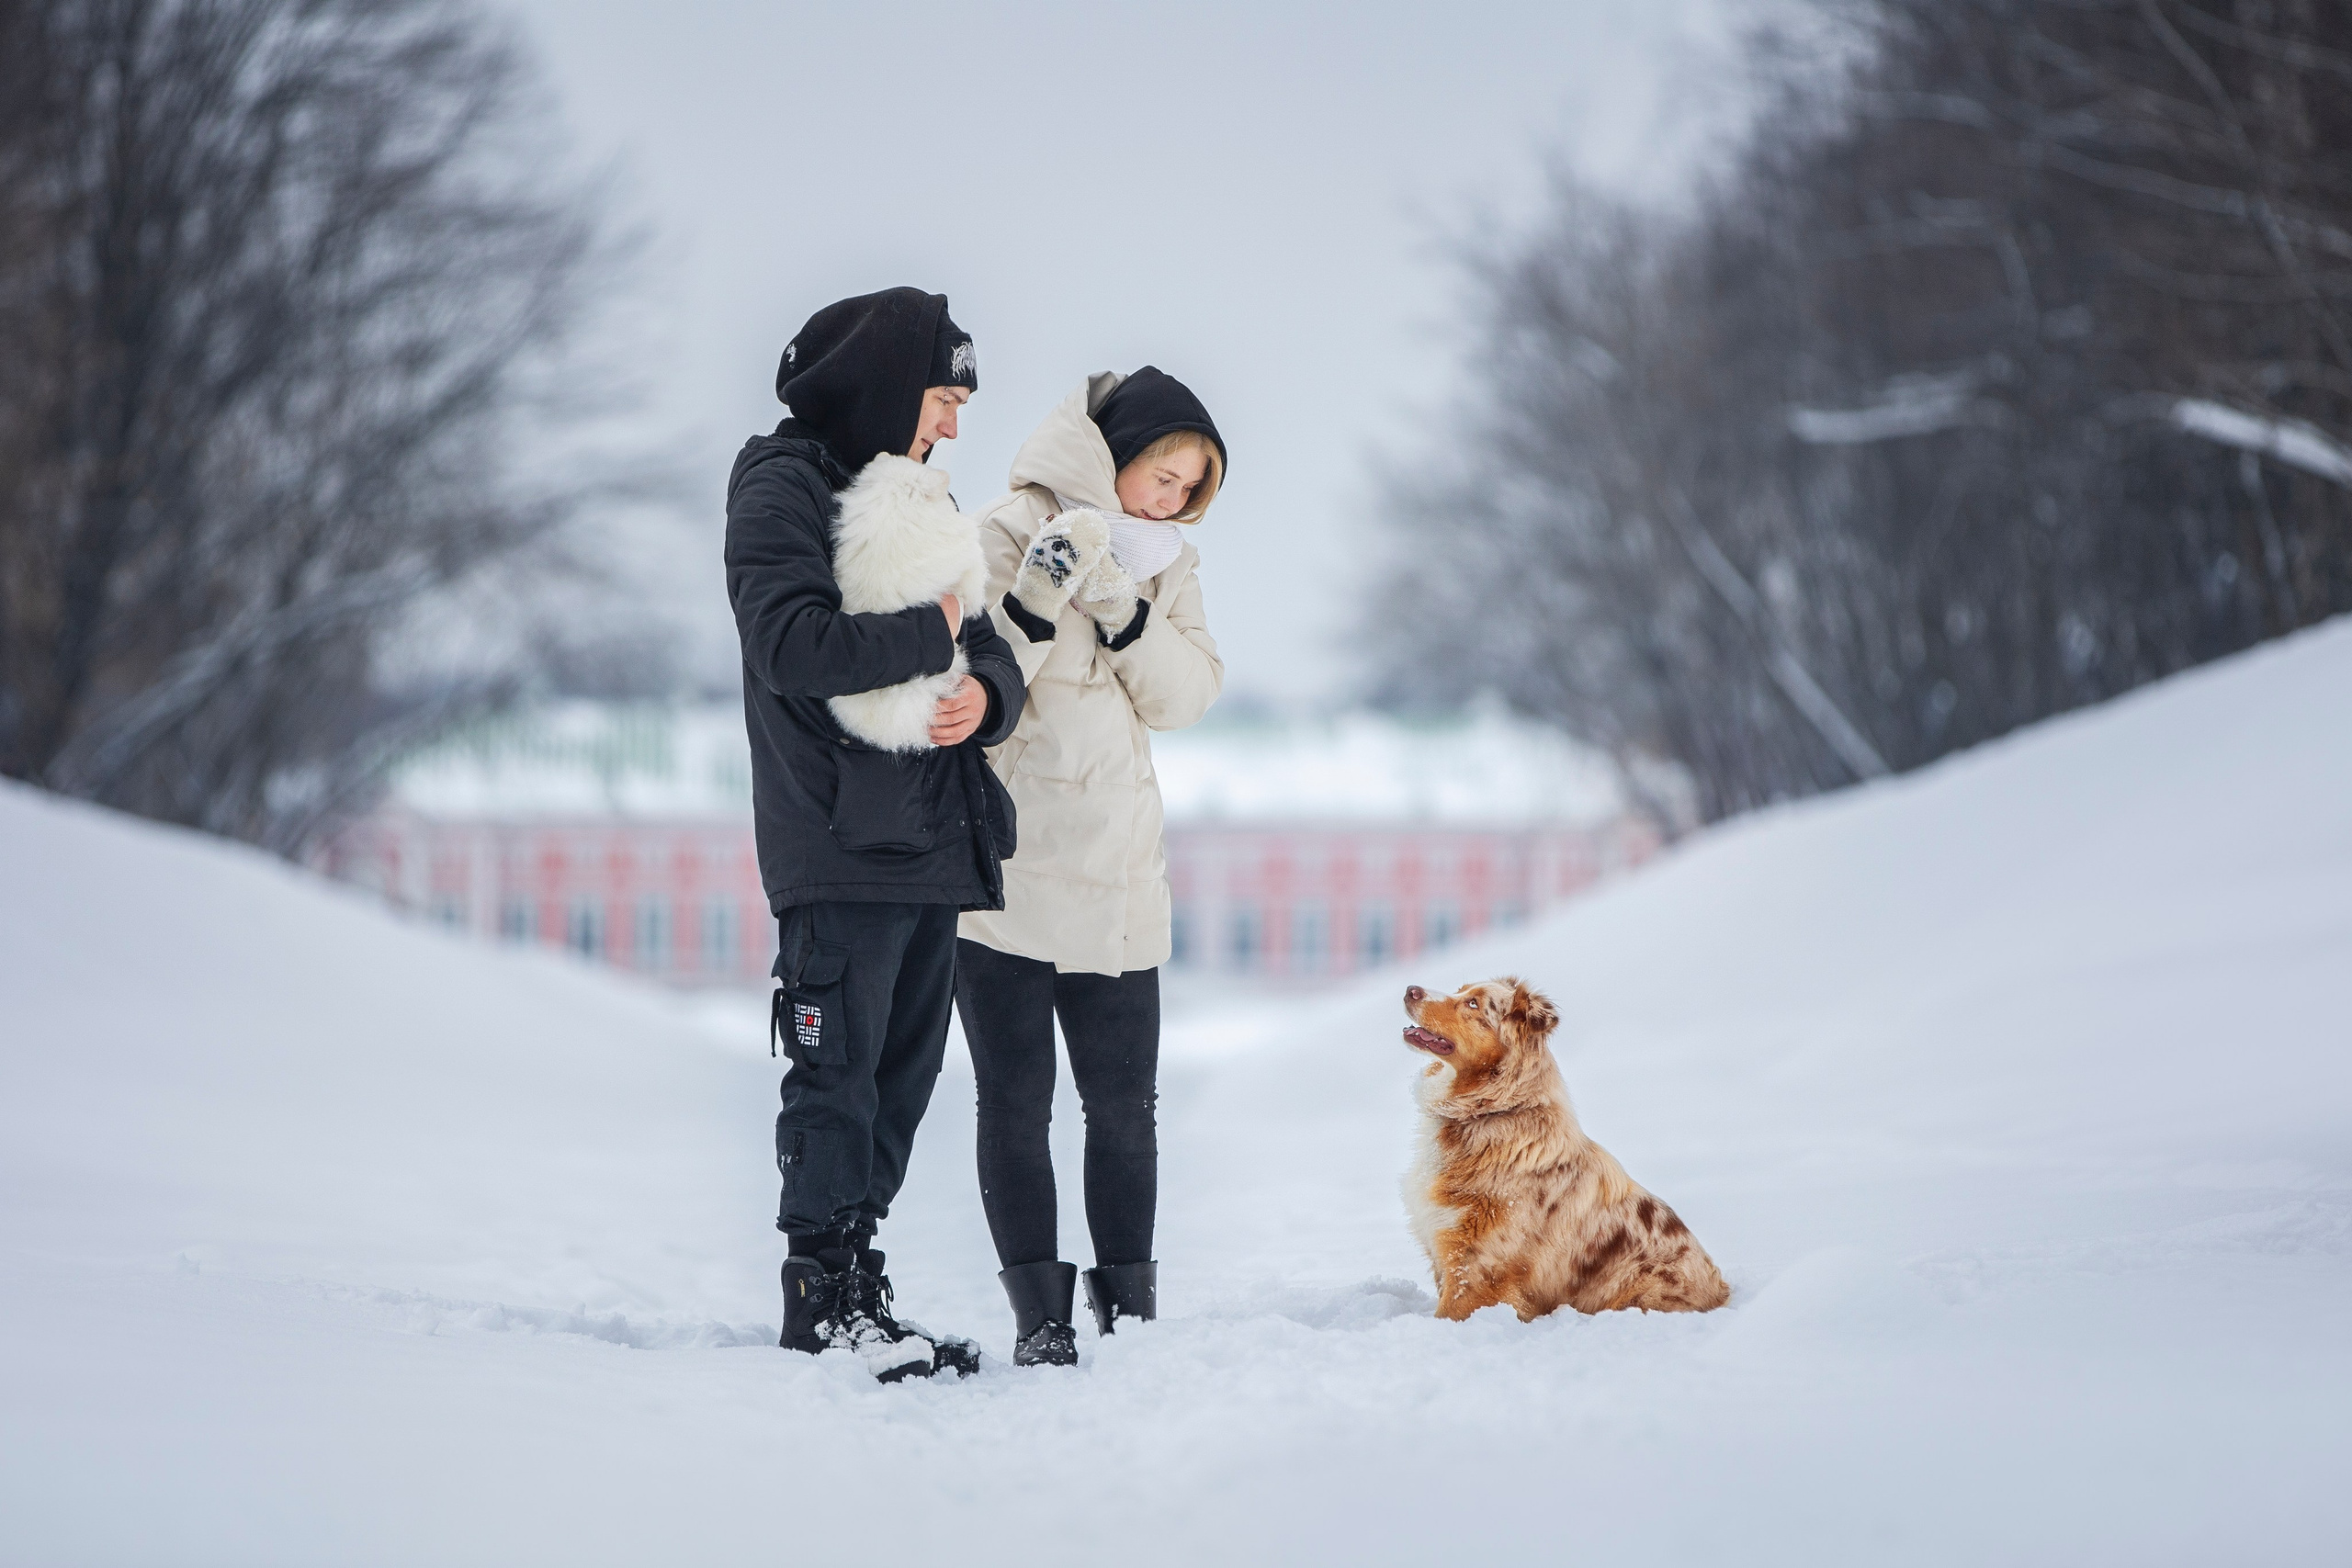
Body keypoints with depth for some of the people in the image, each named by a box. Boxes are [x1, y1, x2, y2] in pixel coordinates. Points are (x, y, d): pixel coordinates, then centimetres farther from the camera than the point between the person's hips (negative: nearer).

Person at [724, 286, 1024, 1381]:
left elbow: (989, 647, 18)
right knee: (838, 1077, -5)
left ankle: (849, 1275, 17)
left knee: (901, 1078, 10)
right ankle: (824, 1293, 2)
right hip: (838, 846, -8)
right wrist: (929, 638, -11)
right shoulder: (785, 487, -5)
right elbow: (792, 642, -21)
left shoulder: (922, 498, 21)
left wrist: (986, 689, -6)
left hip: (931, 841, 8)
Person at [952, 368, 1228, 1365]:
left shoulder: (1164, 563, 13)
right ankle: (1039, 1315, 1)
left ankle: (1130, 1311, 13)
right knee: (1015, 1103, -2)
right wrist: (1045, 590, -25)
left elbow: (1188, 694, 1)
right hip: (1007, 871, -5)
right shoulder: (1010, 533, -5)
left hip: (1117, 877, 5)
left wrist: (1124, 610, -13)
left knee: (1124, 1104, 7)